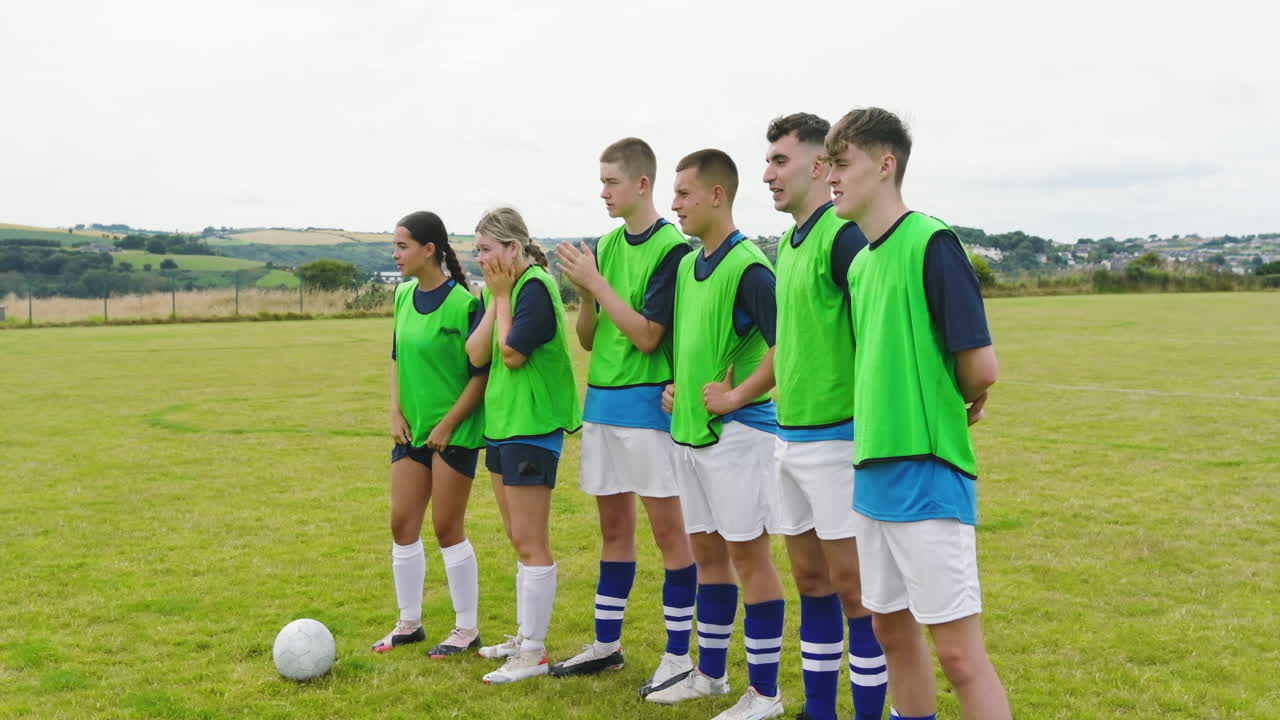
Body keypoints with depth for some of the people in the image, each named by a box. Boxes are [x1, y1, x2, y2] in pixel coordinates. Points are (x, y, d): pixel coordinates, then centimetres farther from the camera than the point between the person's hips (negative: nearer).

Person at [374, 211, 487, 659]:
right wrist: (395, 412, 4)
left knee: (446, 528, 0)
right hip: (412, 428, 7)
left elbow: (481, 374, -15)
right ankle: (409, 623, 25)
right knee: (402, 524, 9)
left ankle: (467, 629, 15)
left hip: (454, 431, -7)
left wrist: (447, 425, -16)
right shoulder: (404, 295, 6)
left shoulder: (462, 303, -16)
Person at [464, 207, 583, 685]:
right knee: (520, 541, 16)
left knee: (530, 543, -5)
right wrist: (495, 298, -5)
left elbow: (512, 354, -20)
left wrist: (502, 295, -11)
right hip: (501, 423, 9)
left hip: (532, 426, -9)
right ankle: (524, 636, 27)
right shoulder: (498, 291, 10)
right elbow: (476, 355, 2)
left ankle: (534, 654, 2)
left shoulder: (536, 288, -15)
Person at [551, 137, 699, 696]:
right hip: (601, 400, 7)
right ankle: (606, 644, 25)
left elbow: (647, 335, -17)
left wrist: (595, 282, -15)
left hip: (647, 403, -7)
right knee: (614, 526, 15)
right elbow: (587, 338, 11)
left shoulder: (672, 249, -11)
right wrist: (585, 294, -7)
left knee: (667, 528, 0)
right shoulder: (604, 246, 10)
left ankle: (679, 655, 8)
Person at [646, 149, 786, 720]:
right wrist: (673, 385, 12)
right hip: (690, 429, 9)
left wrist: (737, 395, -18)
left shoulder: (748, 267, -16)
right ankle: (710, 673, 29)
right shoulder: (687, 266, 11)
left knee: (747, 555, -1)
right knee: (706, 552, 16)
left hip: (737, 431, -9)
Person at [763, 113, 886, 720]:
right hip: (790, 437, 9)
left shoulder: (844, 236, -15)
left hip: (837, 438, -9)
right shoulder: (789, 242, 13)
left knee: (853, 588, 0)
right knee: (811, 580, 15)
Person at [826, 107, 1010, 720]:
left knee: (957, 651, -3)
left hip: (925, 473, -8)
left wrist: (949, 411, 3)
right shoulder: (860, 262, 11)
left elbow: (980, 369, -15)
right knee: (892, 628, 17)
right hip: (874, 470, 8)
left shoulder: (931, 243, -13)